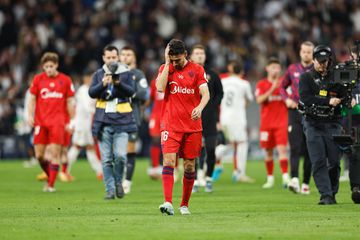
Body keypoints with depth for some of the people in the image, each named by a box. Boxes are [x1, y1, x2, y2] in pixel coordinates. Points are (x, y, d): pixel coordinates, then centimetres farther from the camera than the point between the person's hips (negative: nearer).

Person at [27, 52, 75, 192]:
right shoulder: (38, 79, 6)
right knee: (39, 154, 0)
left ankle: (51, 184, -5)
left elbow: (69, 102, 9)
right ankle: (50, 177, 23)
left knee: (55, 153, -9)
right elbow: (32, 99, 10)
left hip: (58, 121, -2)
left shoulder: (65, 80, 4)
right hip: (40, 121, 2)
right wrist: (30, 116, -3)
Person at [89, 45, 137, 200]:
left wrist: (118, 83, -25)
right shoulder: (98, 74, 10)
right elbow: (91, 93, -2)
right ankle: (110, 190, 7)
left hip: (121, 121, -2)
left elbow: (131, 91, -8)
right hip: (103, 121, 2)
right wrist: (103, 84, -21)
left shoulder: (126, 73, 5)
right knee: (106, 159, 0)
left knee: (120, 155, -13)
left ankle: (118, 181, 12)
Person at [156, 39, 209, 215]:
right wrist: (167, 63, -9)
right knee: (169, 160, -17)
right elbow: (160, 87, -12)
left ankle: (184, 204, 18)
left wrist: (200, 107, -26)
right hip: (170, 124, -1)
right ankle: (168, 203, -25)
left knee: (189, 166, 4)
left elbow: (205, 93, -5)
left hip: (192, 126, 1)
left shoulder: (197, 70, 4)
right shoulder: (165, 68, 6)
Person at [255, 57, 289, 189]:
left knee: (282, 148, -14)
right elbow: (259, 100, -10)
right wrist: (272, 89, -17)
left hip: (281, 122, -1)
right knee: (268, 152, 7)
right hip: (266, 122, 1)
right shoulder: (262, 84, 5)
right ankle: (270, 178, 18)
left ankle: (285, 177, -21)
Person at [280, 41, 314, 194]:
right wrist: (287, 99, 4)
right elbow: (283, 87, 22)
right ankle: (294, 179, -24)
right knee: (295, 148, -12)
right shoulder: (292, 69, 10)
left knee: (308, 151, 4)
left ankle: (306, 183, 11)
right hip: (295, 112, 1)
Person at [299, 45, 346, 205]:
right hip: (313, 124, -2)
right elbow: (305, 98, -10)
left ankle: (332, 194, 12)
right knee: (318, 162, -9)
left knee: (334, 161, -2)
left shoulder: (335, 77, 13)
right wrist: (328, 101, -15)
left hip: (332, 124, 2)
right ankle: (326, 195, -12)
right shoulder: (306, 77, 6)